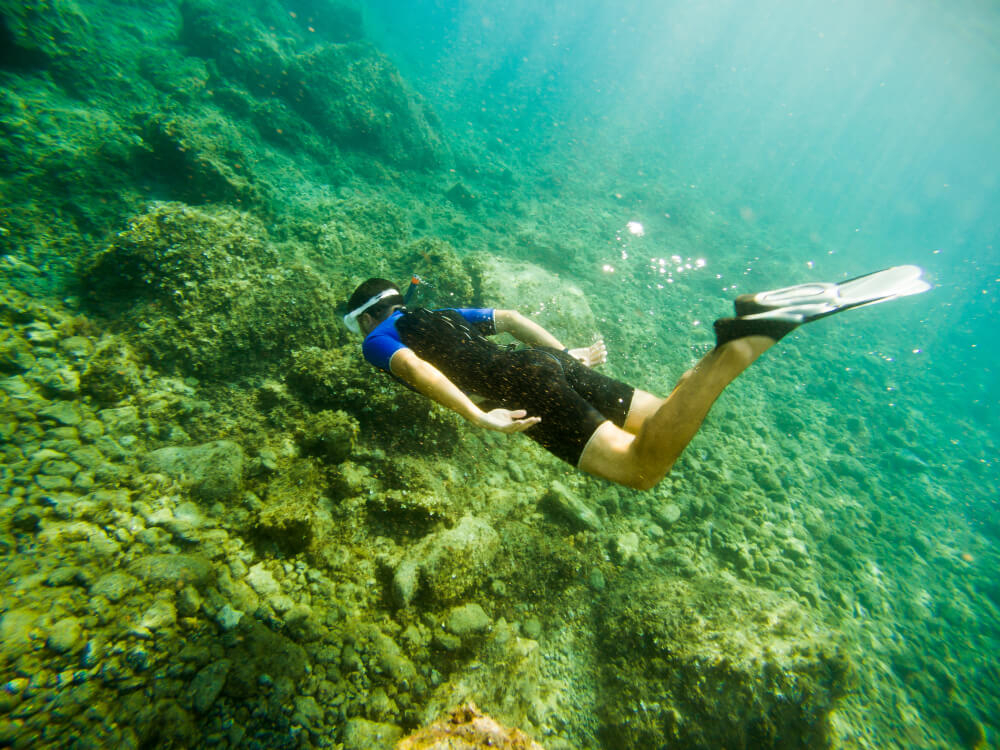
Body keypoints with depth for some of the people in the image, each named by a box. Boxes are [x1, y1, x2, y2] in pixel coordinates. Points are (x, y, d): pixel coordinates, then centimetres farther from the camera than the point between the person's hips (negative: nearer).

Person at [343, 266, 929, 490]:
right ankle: (755, 319, -9)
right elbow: (510, 317, 32)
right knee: (663, 425, 7)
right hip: (553, 363, 7)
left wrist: (479, 416, -18)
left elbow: (417, 368, -11)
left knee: (645, 468, -14)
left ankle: (740, 347, -25)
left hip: (526, 386, -7)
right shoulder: (436, 314, 35)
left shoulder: (379, 340, 15)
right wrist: (566, 352, 33)